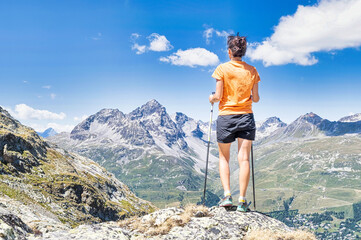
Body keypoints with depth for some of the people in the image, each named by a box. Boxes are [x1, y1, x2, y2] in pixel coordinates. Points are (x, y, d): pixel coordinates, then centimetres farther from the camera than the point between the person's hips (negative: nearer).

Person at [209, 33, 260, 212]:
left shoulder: (222, 69, -6)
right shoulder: (252, 70, 3)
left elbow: (218, 96, -9)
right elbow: (256, 99, 4)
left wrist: (211, 99, 13)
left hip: (226, 117, -2)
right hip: (246, 117, 2)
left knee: (224, 158, 13)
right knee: (244, 159, 0)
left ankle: (227, 195, 3)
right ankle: (242, 201, -2)